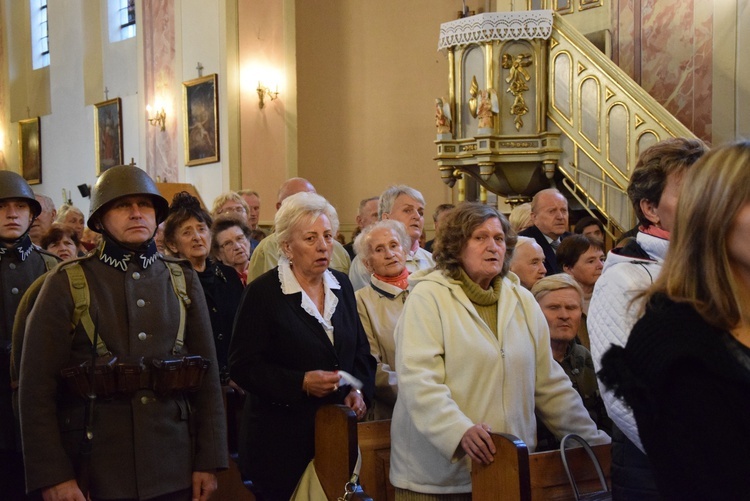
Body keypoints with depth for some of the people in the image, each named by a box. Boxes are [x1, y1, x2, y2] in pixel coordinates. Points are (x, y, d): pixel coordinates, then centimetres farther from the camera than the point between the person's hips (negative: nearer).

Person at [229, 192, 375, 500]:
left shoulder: (341, 286, 8)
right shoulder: (263, 292, -8)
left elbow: (361, 351, 17)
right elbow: (242, 366, -11)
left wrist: (359, 391, -2)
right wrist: (301, 383, -21)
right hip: (281, 440, -5)